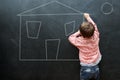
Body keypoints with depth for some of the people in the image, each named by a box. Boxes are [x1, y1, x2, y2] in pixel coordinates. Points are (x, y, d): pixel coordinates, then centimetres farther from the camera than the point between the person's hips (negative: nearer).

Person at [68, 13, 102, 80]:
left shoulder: (80, 41, -16)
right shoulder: (95, 37, -10)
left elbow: (70, 38, 4)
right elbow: (94, 26, 10)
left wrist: (78, 33, 10)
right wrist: (88, 17, 22)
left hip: (85, 68, -3)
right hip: (95, 67, 3)